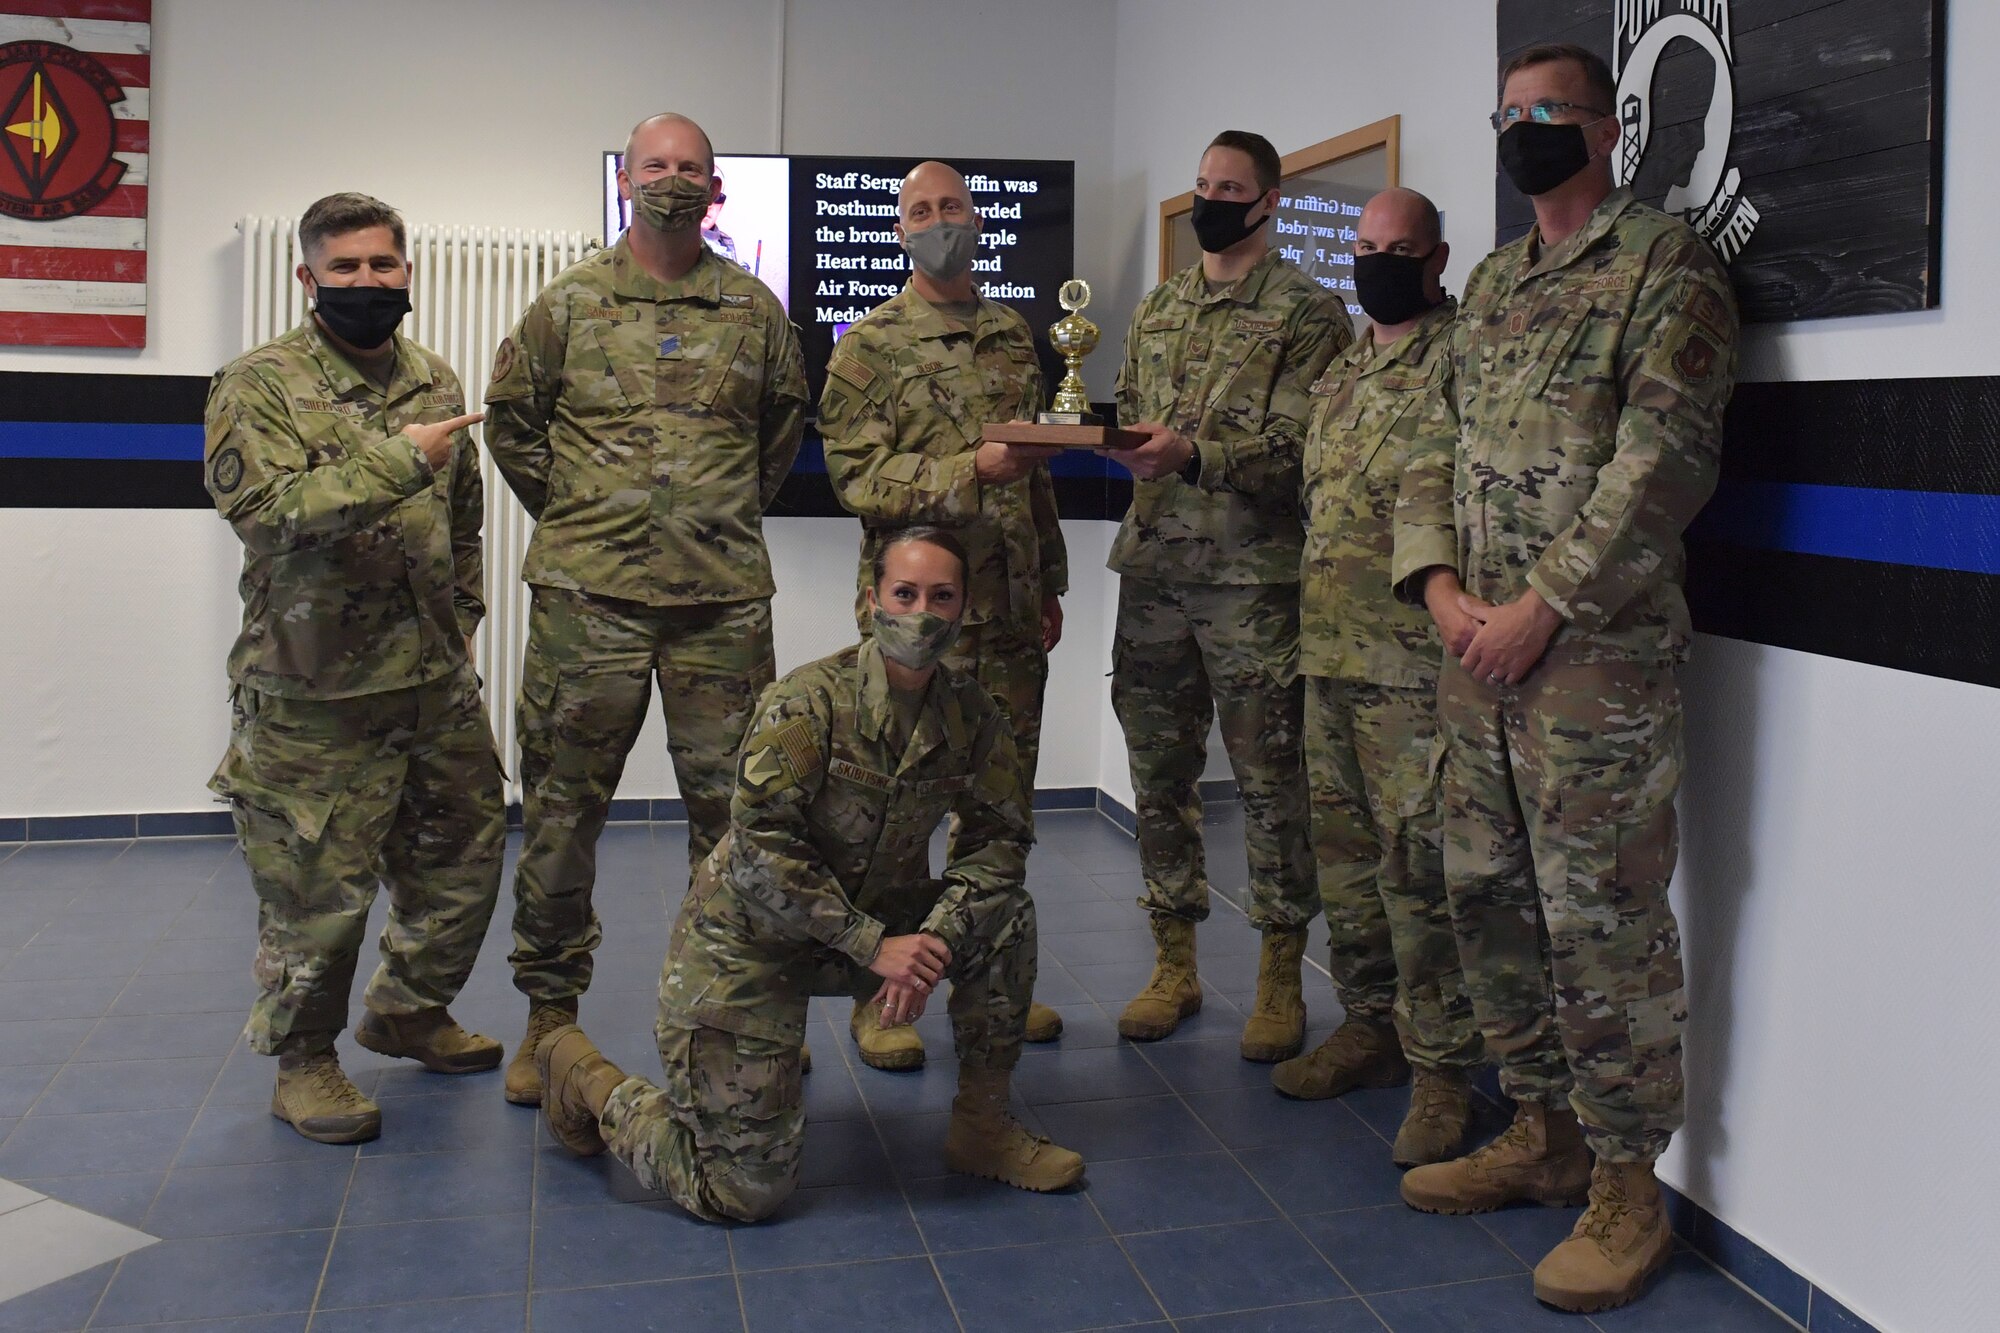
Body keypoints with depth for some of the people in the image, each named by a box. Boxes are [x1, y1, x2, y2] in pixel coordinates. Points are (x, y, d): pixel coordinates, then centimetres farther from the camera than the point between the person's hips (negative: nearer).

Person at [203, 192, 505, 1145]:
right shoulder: (260, 385, -7)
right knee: (318, 884, 0)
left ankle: (408, 1009, 37)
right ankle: (302, 1060, 20)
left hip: (436, 675, 7)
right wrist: (394, 462, -25)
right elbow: (263, 508, -23)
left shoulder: (435, 381, 12)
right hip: (315, 683, -6)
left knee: (463, 850, 15)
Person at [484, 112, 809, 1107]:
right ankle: (549, 1007, 18)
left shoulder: (755, 309, 9)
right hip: (587, 595, -1)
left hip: (724, 597, 1)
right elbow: (511, 420, 13)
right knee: (563, 804, 3)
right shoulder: (569, 303, 5)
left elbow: (784, 425, 22)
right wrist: (570, 516, 9)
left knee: (733, 801, 6)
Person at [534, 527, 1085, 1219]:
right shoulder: (810, 700, -21)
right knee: (747, 1191, -5)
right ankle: (588, 1079, 20)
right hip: (749, 942, -5)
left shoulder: (971, 713, -5)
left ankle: (982, 1127, 4)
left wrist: (936, 936, -22)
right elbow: (761, 846, -26)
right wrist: (874, 945, -26)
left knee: (1005, 916, -14)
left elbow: (999, 837, -4)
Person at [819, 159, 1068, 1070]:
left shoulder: (1014, 335, 15)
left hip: (1010, 613, 5)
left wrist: (1049, 583, 19)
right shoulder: (870, 344, -1)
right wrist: (972, 468, -21)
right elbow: (856, 475, -11)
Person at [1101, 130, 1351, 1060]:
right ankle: (1173, 965, 21)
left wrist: (1193, 455, -22)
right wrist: (1118, 443, -3)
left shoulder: (1308, 312, 0)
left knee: (1271, 781, 0)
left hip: (1253, 574, -5)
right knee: (1159, 773, 9)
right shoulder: (1156, 309, 18)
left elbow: (1299, 445, -10)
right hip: (1152, 567, 6)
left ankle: (1281, 978, 13)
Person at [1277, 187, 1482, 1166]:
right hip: (1329, 649, 8)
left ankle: (1441, 1067, 6)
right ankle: (1370, 1026, 28)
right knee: (1343, 846, 14)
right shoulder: (1341, 373, 19)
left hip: (1414, 655, -8)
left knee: (1418, 858, -6)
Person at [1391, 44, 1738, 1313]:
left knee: (1602, 919, -3)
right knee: (1489, 898, 13)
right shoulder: (1491, 282, 18)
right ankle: (1545, 1132, 29)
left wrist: (1539, 608, -17)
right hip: (1478, 647, 8)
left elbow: (1666, 457, -14)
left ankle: (1627, 1185, 12)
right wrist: (1441, 585, 0)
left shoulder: (1668, 264, -4)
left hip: (1597, 650, -7)